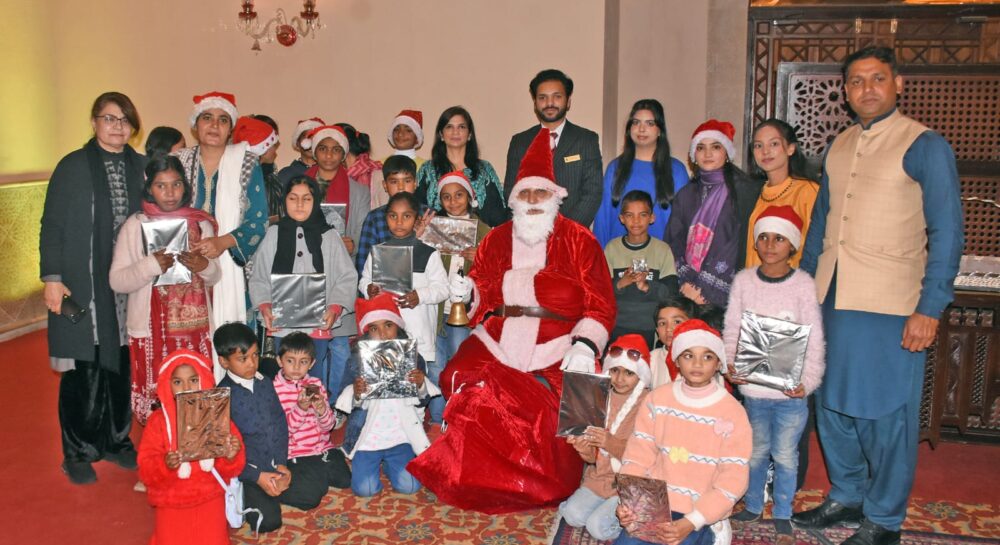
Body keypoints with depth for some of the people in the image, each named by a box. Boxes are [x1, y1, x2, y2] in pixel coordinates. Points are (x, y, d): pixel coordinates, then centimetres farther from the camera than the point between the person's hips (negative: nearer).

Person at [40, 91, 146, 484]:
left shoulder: (141, 168, 7)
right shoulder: (72, 167, -2)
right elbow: (51, 226, -2)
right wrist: (52, 278, -8)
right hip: (82, 287, -3)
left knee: (121, 364, 9)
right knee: (82, 368, 2)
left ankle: (117, 441, 25)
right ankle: (78, 452, 16)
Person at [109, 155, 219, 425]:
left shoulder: (201, 224, 7)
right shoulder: (136, 225, -1)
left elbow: (214, 278, 15)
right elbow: (116, 281, -4)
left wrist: (204, 266, -7)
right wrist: (151, 265, -20)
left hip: (195, 327, 2)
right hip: (152, 329, -2)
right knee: (155, 400, -2)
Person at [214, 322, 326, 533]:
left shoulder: (265, 384, 6)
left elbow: (281, 424, 7)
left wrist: (282, 463, -6)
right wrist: (257, 477, -18)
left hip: (277, 463, 6)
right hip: (246, 471, -5)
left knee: (315, 490, -8)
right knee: (269, 520, -21)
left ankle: (267, 494, 9)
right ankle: (247, 498, 7)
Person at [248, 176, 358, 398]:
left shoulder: (329, 236, 5)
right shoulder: (274, 234, 9)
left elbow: (346, 278, 0)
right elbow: (259, 278, 8)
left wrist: (335, 309, -14)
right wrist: (265, 307, -8)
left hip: (321, 326, -1)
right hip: (283, 326, 1)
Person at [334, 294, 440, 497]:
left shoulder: (412, 357, -1)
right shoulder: (358, 359, -5)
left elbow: (420, 403, 3)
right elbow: (348, 406, -4)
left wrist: (421, 385, -19)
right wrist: (356, 395, -27)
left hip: (401, 434, 1)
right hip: (368, 436, -1)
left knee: (409, 486, -14)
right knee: (365, 489, -14)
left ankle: (389, 463, 19)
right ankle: (375, 462, 20)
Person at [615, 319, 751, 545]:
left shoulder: (733, 413, -9)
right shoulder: (657, 399, 1)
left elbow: (732, 480, -11)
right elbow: (639, 454, 1)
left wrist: (690, 523, -20)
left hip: (701, 511, -3)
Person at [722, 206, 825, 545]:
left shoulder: (803, 285, -5)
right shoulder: (743, 281, 1)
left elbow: (814, 339, -5)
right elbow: (731, 331, 4)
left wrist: (807, 381, -15)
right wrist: (731, 366, -10)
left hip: (790, 390, -2)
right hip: (753, 386, 2)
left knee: (785, 454, 9)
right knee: (756, 450, 16)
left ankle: (783, 514, 27)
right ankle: (752, 505, 34)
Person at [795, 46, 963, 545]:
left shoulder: (924, 146, -5)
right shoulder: (839, 146, 13)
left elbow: (946, 233, -8)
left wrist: (930, 308, -14)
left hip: (889, 305, -6)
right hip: (831, 299, 6)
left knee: (884, 412, 2)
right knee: (831, 404, 14)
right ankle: (846, 497, 32)